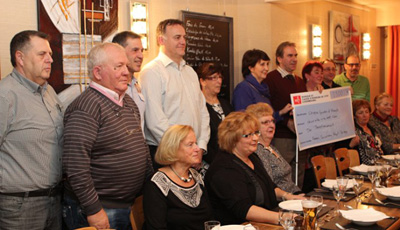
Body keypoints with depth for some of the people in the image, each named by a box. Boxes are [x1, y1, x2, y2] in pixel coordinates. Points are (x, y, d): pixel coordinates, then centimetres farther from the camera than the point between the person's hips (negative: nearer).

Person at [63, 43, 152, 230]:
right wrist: (93, 210, -21)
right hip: (101, 210, -8)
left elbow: (142, 148, 20)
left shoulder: (129, 103, 11)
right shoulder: (86, 107, -18)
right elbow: (75, 165, -24)